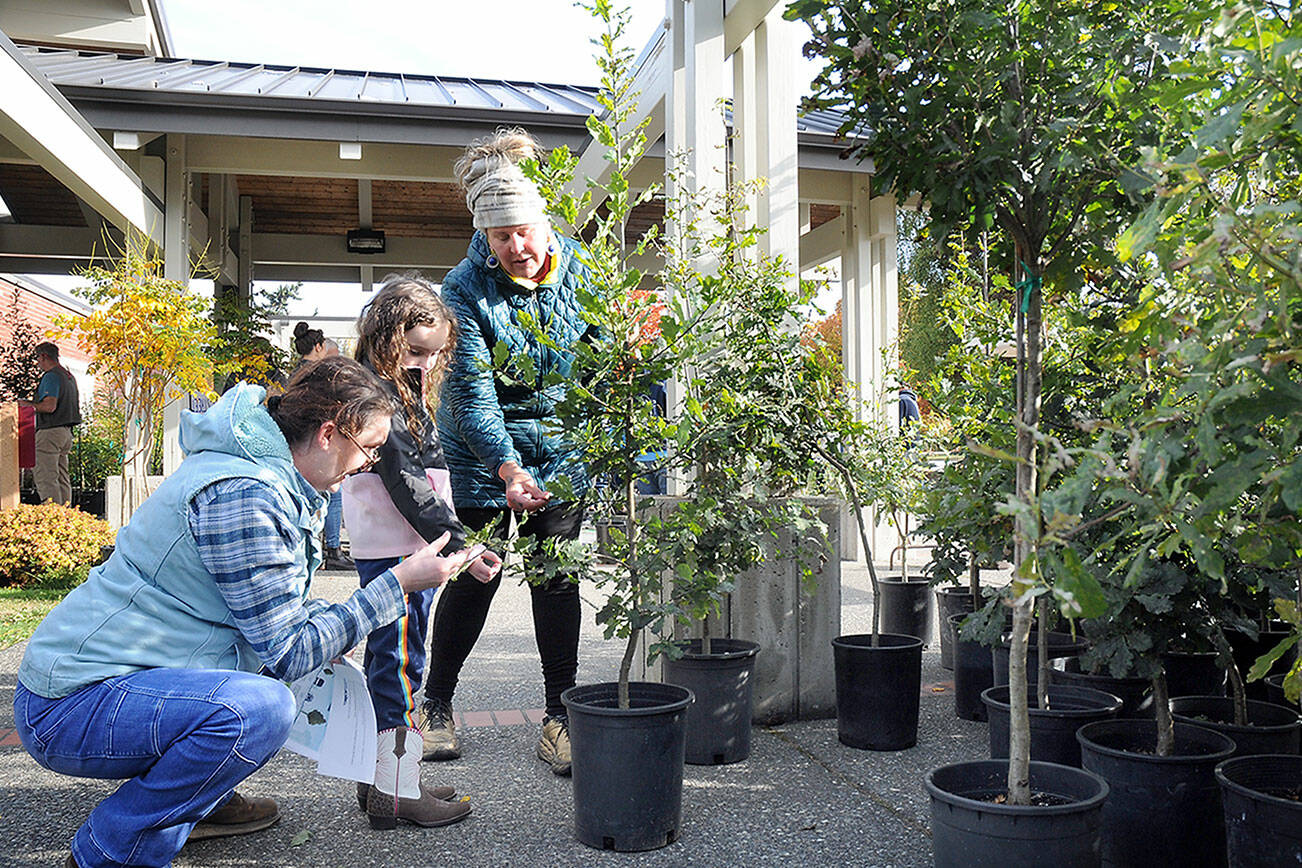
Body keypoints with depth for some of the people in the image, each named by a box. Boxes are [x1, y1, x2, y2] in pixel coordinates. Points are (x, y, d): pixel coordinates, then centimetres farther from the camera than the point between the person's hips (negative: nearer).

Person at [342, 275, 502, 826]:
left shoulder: (402, 389, 17)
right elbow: (409, 486, -21)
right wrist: (458, 545, -21)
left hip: (409, 549, 11)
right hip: (396, 550, -11)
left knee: (390, 657, 16)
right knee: (399, 658, -4)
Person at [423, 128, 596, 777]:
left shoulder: (578, 269, -9)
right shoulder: (465, 287, -17)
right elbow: (473, 394, -23)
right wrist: (507, 467, -36)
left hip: (563, 440, 2)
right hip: (485, 444, -2)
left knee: (556, 573, 0)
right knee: (476, 572, 0)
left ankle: (559, 715, 9)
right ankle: (437, 703, 20)